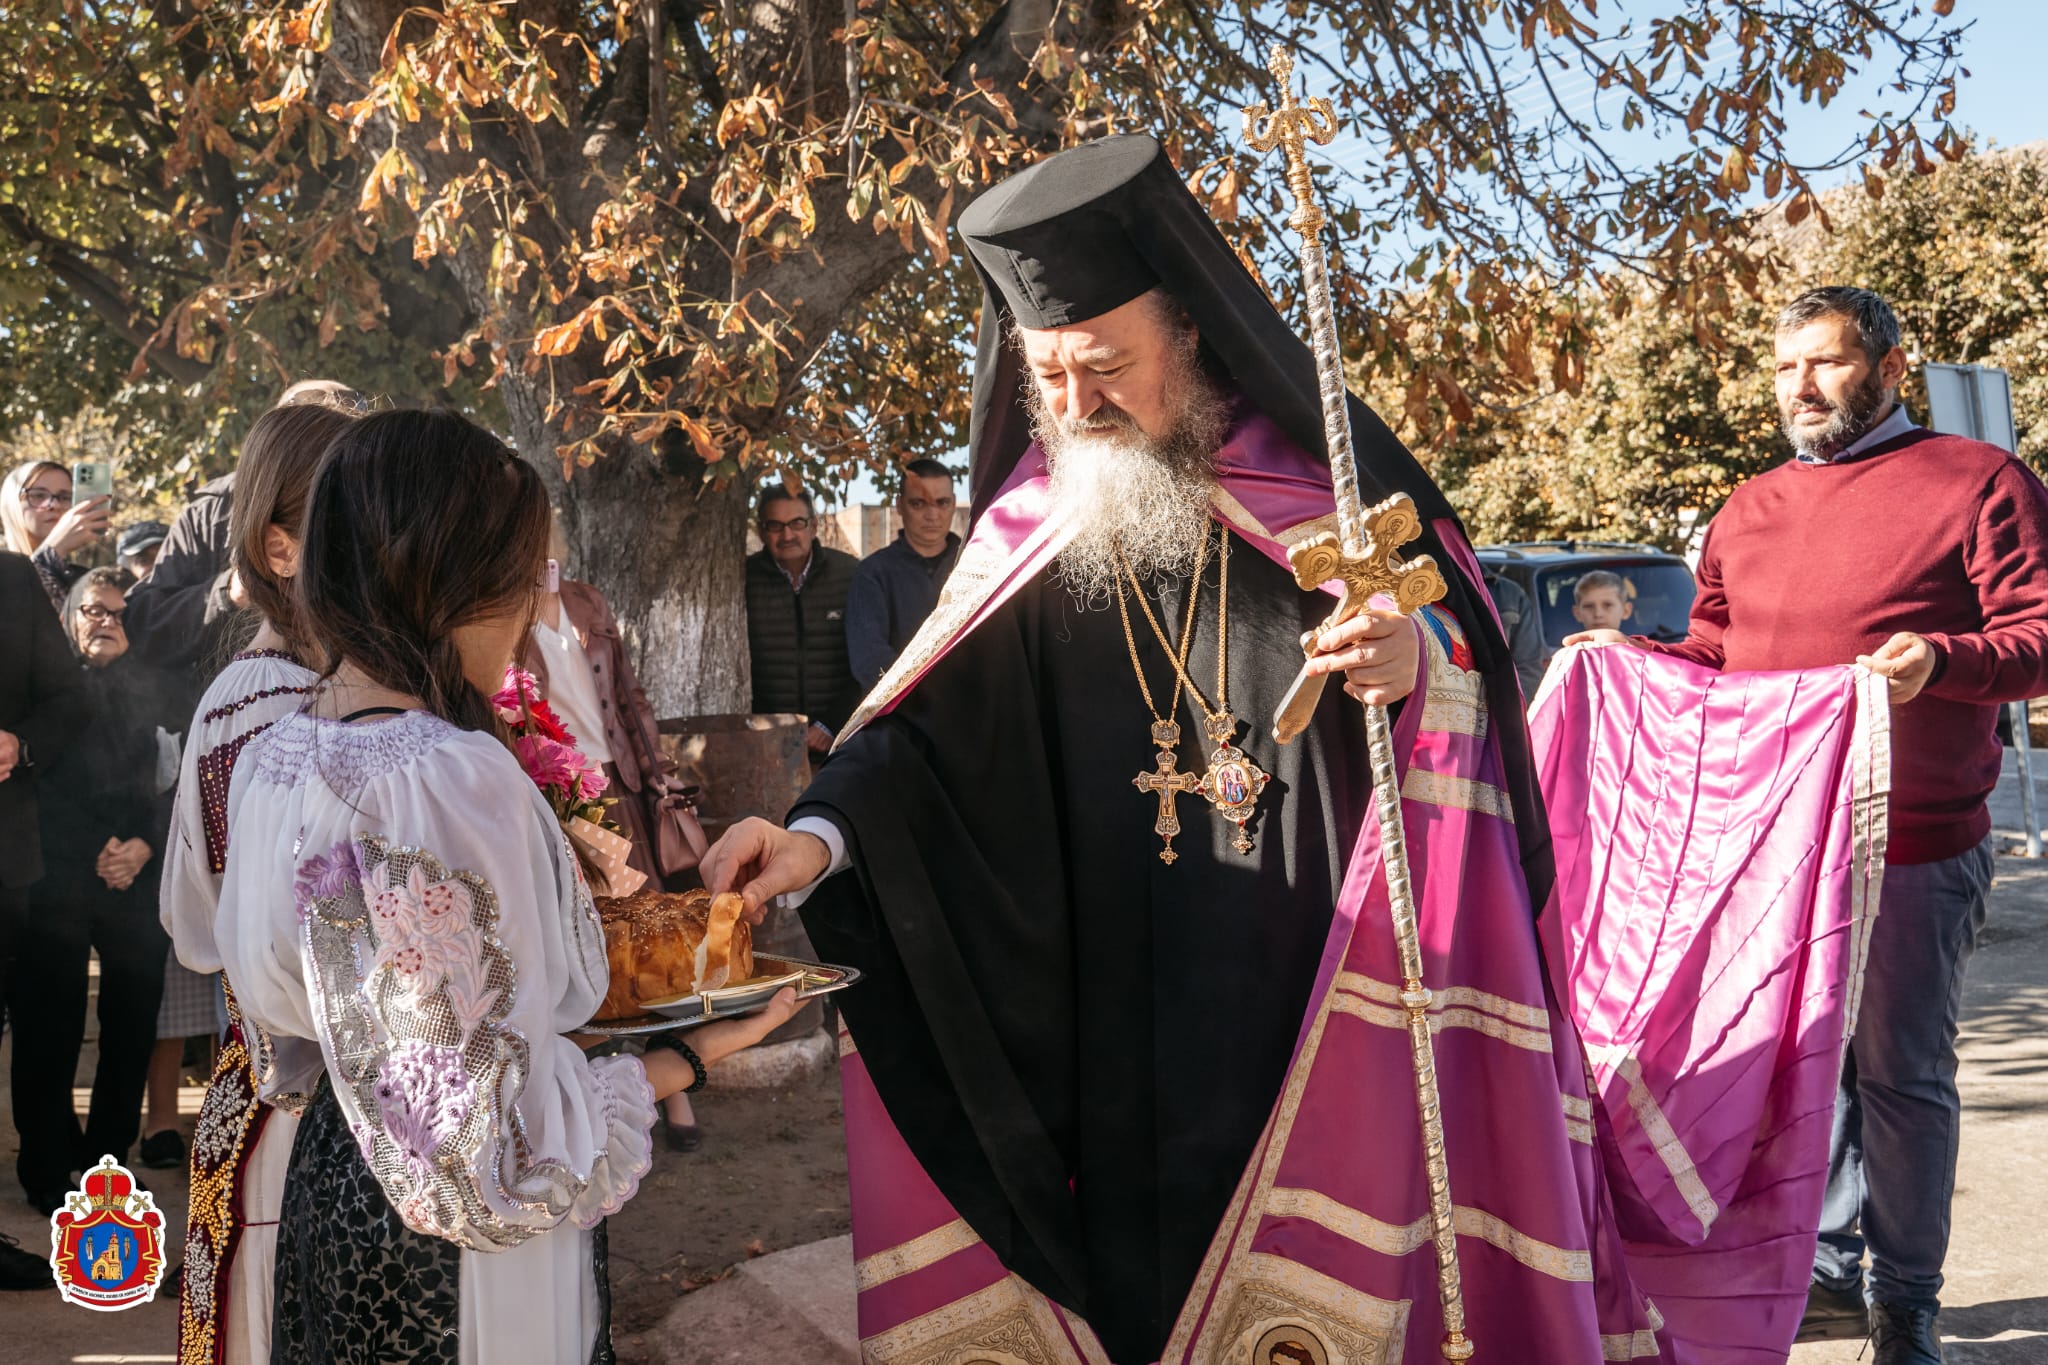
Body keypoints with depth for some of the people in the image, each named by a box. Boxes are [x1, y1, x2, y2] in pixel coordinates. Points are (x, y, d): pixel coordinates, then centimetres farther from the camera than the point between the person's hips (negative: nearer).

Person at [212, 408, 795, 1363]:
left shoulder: (272, 757, 0)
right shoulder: (454, 778, -28)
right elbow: (480, 1131, -25)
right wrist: (692, 1055, -17)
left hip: (327, 1190, 8)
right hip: (457, 1267, -8)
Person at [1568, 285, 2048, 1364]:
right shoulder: (1748, 512, 16)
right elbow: (1710, 656, 23)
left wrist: (1938, 658, -24)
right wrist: (1631, 653, 6)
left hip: (1914, 849, -5)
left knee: (1901, 1071, 4)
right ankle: (1831, 1269, 27)